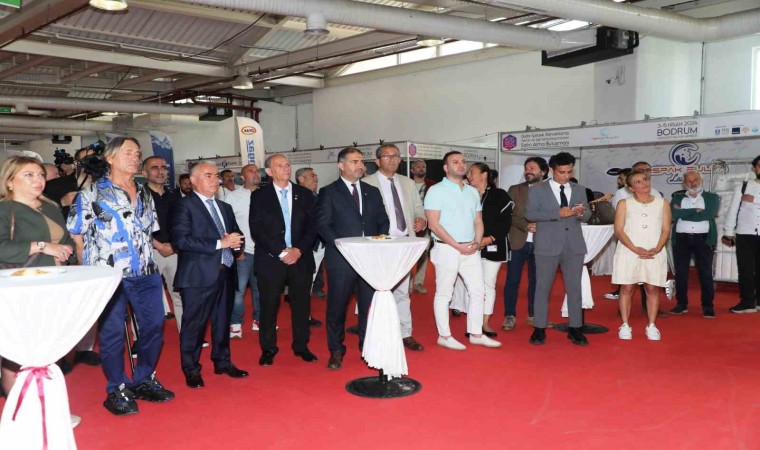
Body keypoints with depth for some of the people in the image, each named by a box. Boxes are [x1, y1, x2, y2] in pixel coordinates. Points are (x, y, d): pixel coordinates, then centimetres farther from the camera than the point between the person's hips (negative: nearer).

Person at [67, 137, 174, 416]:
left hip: (147, 274, 6)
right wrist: (90, 269, -4)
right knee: (112, 334, 3)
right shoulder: (93, 193, -2)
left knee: (154, 326, 9)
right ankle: (117, 390, 17)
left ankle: (144, 381, 27)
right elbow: (76, 235, -2)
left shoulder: (144, 194, 15)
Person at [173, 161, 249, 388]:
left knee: (222, 321, 16)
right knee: (194, 324, 2)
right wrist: (220, 243, -20)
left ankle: (222, 362, 30)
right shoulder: (185, 206, -6)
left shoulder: (225, 208, 19)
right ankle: (191, 370, 15)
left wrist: (235, 240, -4)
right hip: (198, 276, -7)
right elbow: (180, 240, -18)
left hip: (224, 273, 7)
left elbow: (237, 234, 22)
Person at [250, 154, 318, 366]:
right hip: (271, 259, -2)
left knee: (301, 304, 7)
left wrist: (299, 250, -10)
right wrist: (280, 252, -13)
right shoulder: (259, 196, 2)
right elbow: (257, 230, -5)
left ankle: (301, 346, 22)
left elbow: (312, 226, 4)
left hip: (301, 258, 2)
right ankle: (268, 349, 18)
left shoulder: (304, 194, 8)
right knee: (269, 306, 3)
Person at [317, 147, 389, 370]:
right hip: (341, 258, -3)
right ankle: (336, 351, 18)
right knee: (337, 306, 4)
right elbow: (322, 225, -6)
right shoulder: (328, 192, 1)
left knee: (369, 305, 7)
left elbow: (383, 222, 15)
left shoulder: (372, 192, 14)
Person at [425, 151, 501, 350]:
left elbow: (478, 221, 16)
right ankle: (444, 336, 12)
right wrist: (458, 246, -15)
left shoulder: (472, 192, 13)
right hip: (447, 249, -6)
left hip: (470, 250, 6)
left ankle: (476, 334, 18)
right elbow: (434, 224, -13)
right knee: (444, 294, 2)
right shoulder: (436, 191, -6)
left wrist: (477, 242, -4)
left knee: (478, 291, 7)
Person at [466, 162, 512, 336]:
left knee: (489, 283, 5)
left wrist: (491, 238, -13)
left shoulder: (500, 195, 1)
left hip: (493, 246, -1)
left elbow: (506, 221, -2)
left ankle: (485, 323, 14)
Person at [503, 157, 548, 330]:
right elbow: (509, 215, -2)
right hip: (517, 241, -1)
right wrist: (526, 225, -17)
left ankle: (533, 315, 21)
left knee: (536, 280, 9)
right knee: (512, 280, 0)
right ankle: (510, 316, 8)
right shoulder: (515, 190, 6)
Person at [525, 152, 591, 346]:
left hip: (574, 245, 3)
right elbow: (530, 214, -8)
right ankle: (539, 329, 9)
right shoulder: (537, 190, 2)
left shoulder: (579, 190, 13)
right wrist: (558, 213, -18)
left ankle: (575, 329, 13)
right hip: (547, 245, -3)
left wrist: (581, 213, -15)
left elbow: (587, 215, 10)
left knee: (574, 287, 5)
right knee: (543, 287, 1)